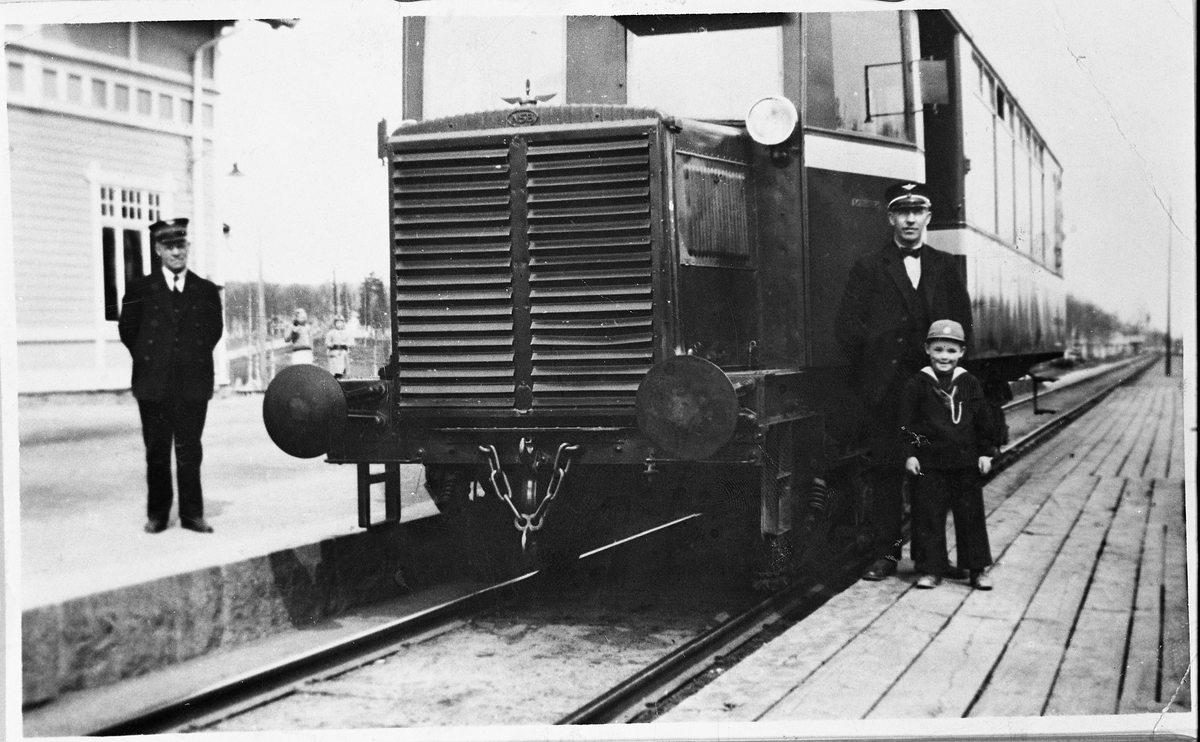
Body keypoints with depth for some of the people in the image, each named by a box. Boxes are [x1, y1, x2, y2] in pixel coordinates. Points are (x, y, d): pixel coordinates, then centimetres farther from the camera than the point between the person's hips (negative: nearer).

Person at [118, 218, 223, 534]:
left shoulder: (207, 291, 7)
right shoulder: (140, 288, 3)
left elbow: (215, 329, 17)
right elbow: (127, 329, 10)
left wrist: (197, 358, 10)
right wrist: (148, 360, 8)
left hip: (194, 384, 1)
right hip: (154, 385, 0)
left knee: (190, 451, 4)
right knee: (157, 452, 5)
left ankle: (192, 513, 11)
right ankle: (157, 514, 13)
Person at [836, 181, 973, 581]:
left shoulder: (946, 267, 12)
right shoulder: (869, 267, 6)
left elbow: (962, 323, 12)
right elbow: (848, 323, 1)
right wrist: (870, 367, -3)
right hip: (885, 387, -1)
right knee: (885, 469, 0)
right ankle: (886, 552, 7)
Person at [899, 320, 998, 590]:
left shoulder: (970, 384, 4)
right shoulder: (917, 385, -2)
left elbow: (983, 421, 9)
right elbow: (907, 422, -2)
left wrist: (986, 452, 5)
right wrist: (910, 454, -6)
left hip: (966, 463, 2)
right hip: (929, 464, -2)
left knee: (971, 516, 7)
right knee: (929, 517, 2)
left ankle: (978, 569, 16)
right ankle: (931, 569, 12)